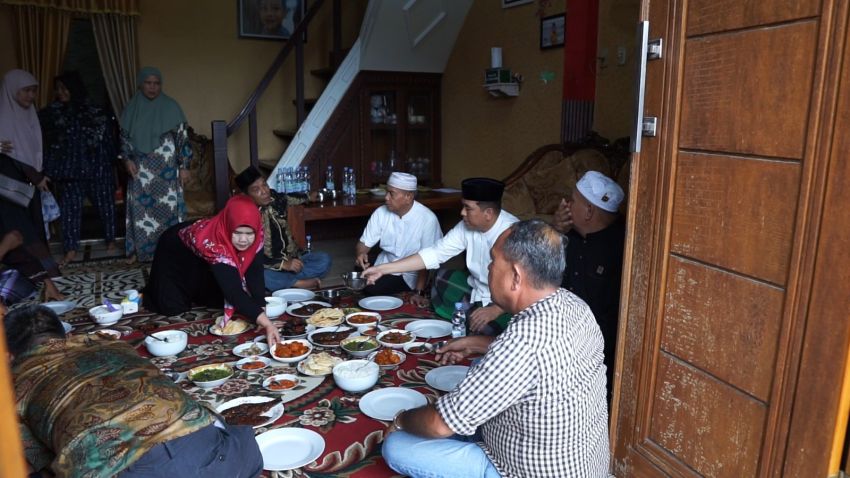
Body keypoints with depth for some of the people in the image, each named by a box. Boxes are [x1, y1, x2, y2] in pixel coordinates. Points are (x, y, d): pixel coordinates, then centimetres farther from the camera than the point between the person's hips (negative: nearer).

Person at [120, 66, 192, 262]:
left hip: (166, 168, -2)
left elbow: (182, 137, -3)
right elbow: (124, 136, 12)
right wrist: (127, 159, -3)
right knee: (140, 207, 3)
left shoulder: (171, 107, -2)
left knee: (168, 206, -2)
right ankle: (139, 249, 13)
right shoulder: (132, 108, 6)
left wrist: (184, 165, -7)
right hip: (140, 168, 2)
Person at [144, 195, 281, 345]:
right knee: (172, 307, -9)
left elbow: (255, 275, -25)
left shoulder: (256, 236, -30)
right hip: (176, 252, -5)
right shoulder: (213, 243, -47)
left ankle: (192, 294, 35)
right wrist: (267, 324, -61)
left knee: (218, 300, 3)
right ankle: (153, 292, 26)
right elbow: (234, 291, -53)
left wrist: (261, 309, -38)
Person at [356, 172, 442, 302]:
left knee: (370, 289, -22)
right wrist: (360, 254, -26)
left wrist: (419, 293, -23)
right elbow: (364, 243, -2)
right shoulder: (381, 213, -8)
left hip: (411, 275, -5)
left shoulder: (427, 219, -21)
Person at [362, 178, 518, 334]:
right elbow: (434, 253, -5)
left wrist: (494, 310, -36)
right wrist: (383, 269, -9)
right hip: (475, 292, 6)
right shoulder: (467, 226, -6)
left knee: (482, 329, -29)